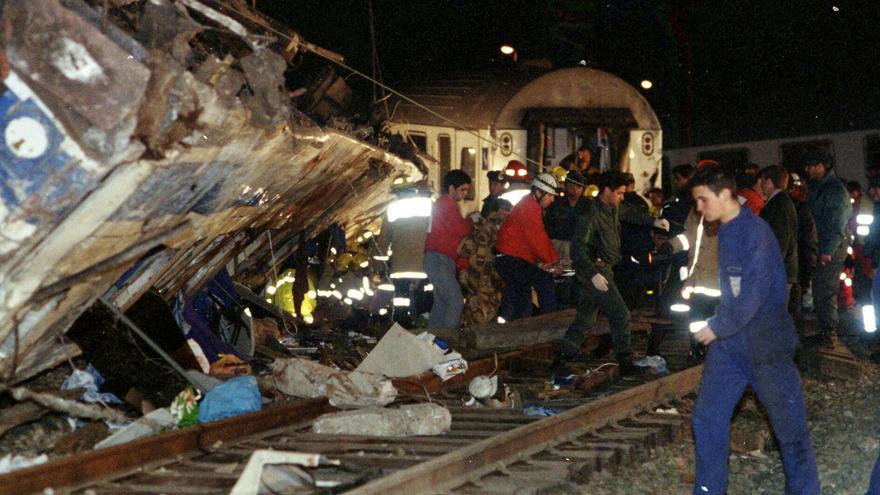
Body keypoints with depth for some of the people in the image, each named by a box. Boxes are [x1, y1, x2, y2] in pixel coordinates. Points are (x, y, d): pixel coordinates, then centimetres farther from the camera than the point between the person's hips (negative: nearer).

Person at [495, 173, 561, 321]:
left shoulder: (532, 206, 16)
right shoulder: (529, 207, -17)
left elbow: (541, 237, 12)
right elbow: (536, 239, -23)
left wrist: (554, 258, 1)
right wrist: (549, 261, -16)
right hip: (511, 259, -11)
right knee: (545, 279, -22)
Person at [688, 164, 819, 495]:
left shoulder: (755, 232, -18)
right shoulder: (724, 231, 8)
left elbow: (754, 295, -22)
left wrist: (718, 327, -14)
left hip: (765, 342, -8)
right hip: (729, 342, 8)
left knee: (789, 424, 1)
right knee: (707, 418, 9)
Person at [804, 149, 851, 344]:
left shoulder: (835, 189, -14)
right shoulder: (816, 187, 15)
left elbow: (837, 224, -18)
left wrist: (828, 251, -22)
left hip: (831, 249, -9)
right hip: (819, 248, 9)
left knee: (825, 293, -6)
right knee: (820, 292, 13)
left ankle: (829, 332, 1)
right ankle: (826, 332, 21)